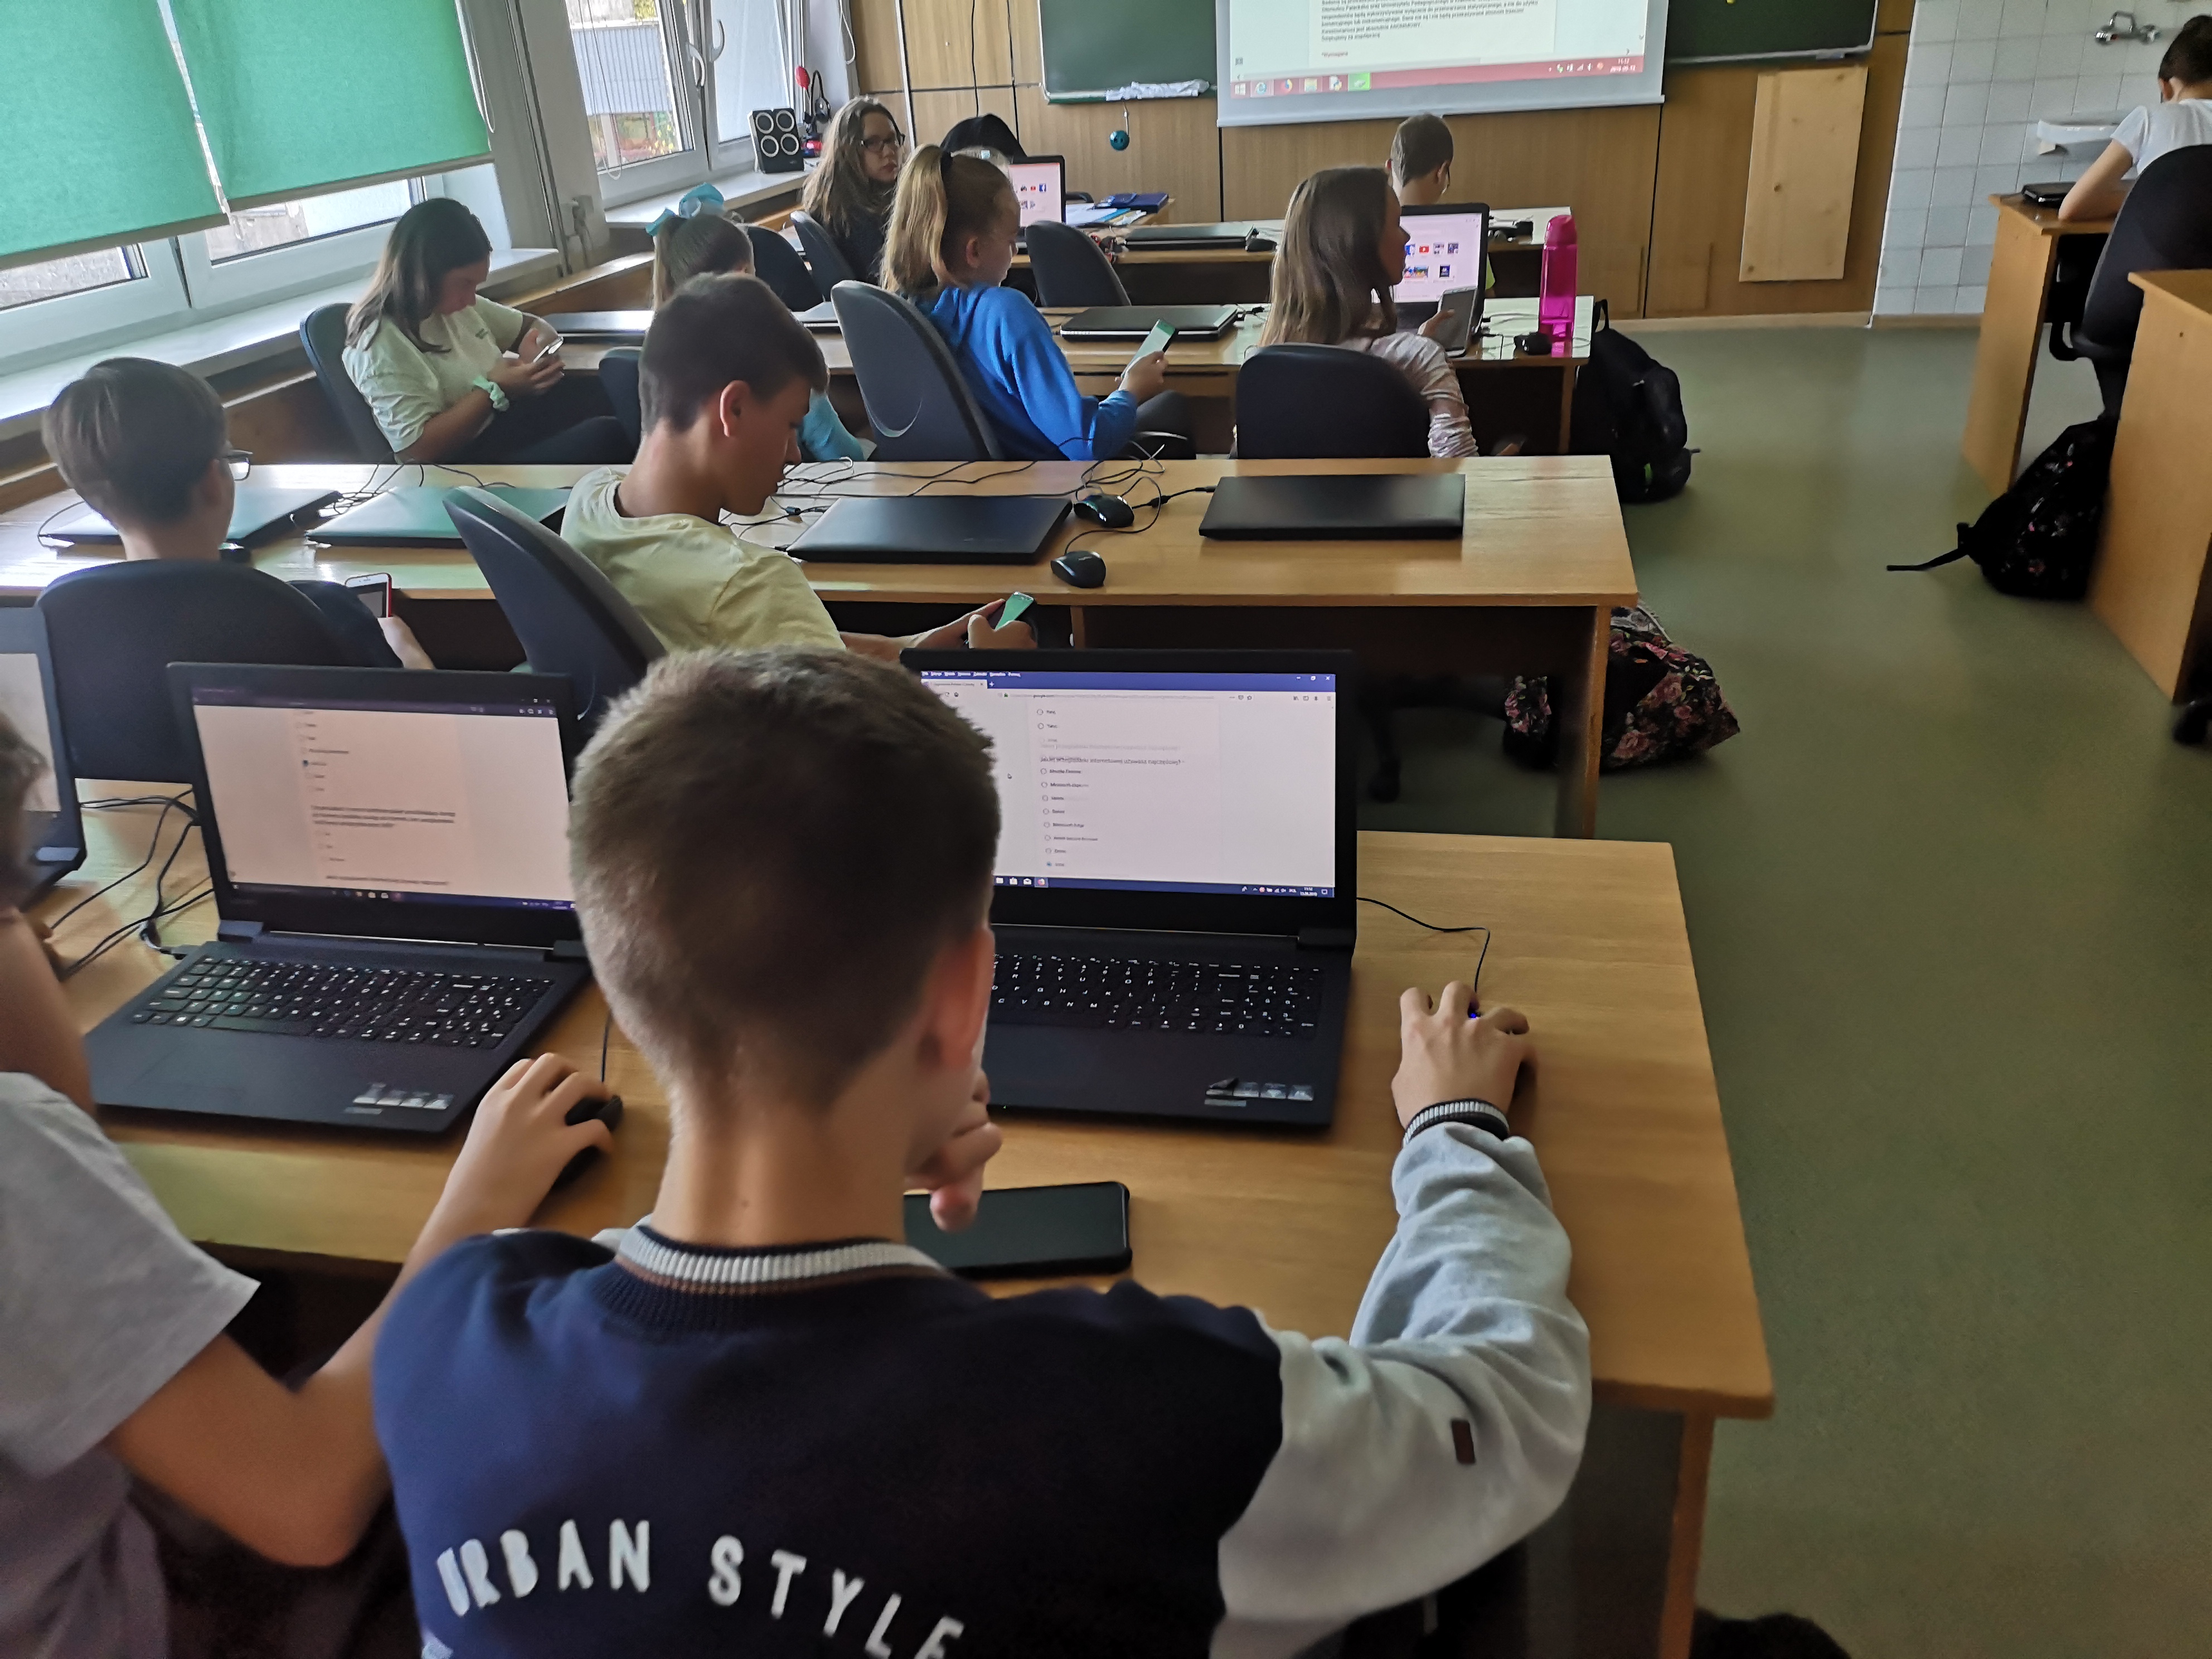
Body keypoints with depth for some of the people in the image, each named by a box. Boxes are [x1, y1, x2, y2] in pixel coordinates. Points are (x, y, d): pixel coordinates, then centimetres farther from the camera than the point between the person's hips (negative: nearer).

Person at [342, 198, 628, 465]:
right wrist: (494, 389, -21)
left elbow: (532, 327, 23)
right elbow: (419, 448, -22)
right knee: (606, 437, -28)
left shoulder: (454, 305, 9)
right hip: (469, 463, -9)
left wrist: (538, 348, -4)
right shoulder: (382, 345, -16)